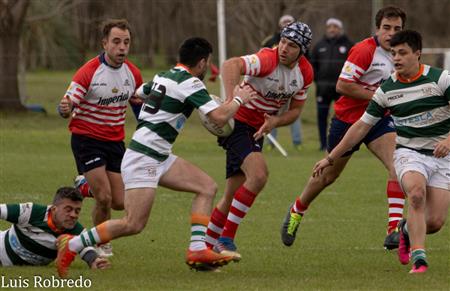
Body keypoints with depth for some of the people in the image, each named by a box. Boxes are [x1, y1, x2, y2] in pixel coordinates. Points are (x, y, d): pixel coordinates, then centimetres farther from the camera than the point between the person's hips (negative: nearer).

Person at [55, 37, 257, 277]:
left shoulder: (163, 76, 13)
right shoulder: (190, 83, -13)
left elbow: (137, 93, 31)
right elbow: (219, 117, -20)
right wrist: (238, 99, 0)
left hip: (160, 158, 10)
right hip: (143, 158, -10)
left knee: (207, 187, 5)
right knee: (133, 225, -14)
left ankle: (198, 250, -3)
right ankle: (71, 245, -5)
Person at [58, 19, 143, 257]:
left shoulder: (133, 73, 0)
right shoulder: (89, 72, -17)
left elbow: (140, 106, 17)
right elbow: (67, 107, -19)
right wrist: (65, 109, -42)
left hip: (115, 141, 5)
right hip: (87, 138, -5)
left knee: (119, 202, 2)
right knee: (104, 198, -16)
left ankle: (85, 186, 32)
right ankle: (101, 244, 9)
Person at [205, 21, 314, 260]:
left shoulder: (305, 72, -1)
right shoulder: (267, 60, -24)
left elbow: (295, 110, 8)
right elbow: (230, 65, -40)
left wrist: (275, 122, -13)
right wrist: (231, 102, -52)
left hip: (258, 130, 8)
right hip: (238, 122, -8)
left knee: (233, 195, 10)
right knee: (259, 174, -28)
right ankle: (225, 239, -20)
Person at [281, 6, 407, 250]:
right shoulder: (364, 50, -21)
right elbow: (342, 85, -26)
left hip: (379, 120, 5)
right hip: (348, 118, -5)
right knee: (328, 175, 13)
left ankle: (395, 230, -24)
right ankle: (296, 212, 41)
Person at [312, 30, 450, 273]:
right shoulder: (387, 89, 1)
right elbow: (362, 126, 8)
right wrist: (330, 158, 8)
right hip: (408, 152, 0)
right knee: (416, 194, -33)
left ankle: (408, 230, 27)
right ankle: (418, 258, -32)